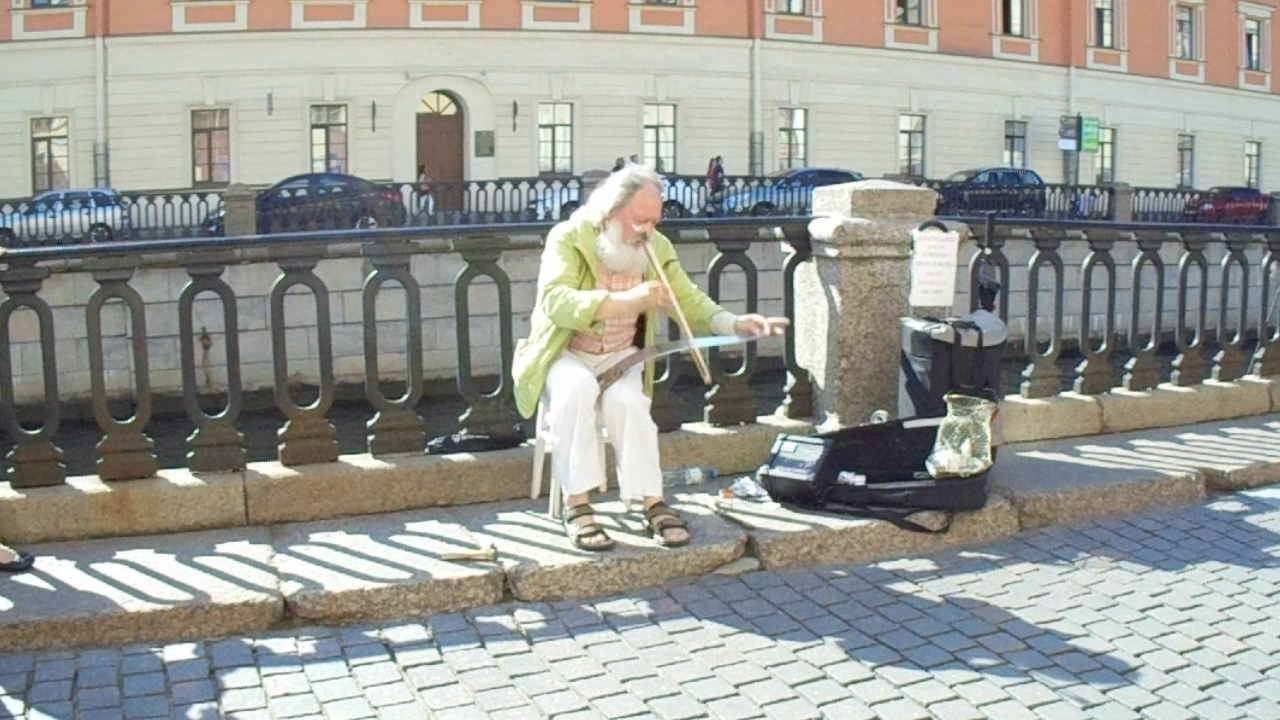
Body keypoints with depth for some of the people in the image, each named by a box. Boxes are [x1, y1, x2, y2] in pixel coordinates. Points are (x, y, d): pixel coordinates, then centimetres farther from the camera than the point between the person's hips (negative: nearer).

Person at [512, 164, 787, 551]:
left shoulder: (657, 248, 2)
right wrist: (625, 301, -41)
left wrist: (734, 323, -17)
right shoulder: (568, 238, -13)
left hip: (621, 358, 3)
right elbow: (555, 301, -29)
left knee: (626, 401, -30)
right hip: (565, 355, -3)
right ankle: (576, 506, -26)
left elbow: (689, 300, 4)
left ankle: (652, 502, -18)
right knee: (578, 389, -35)